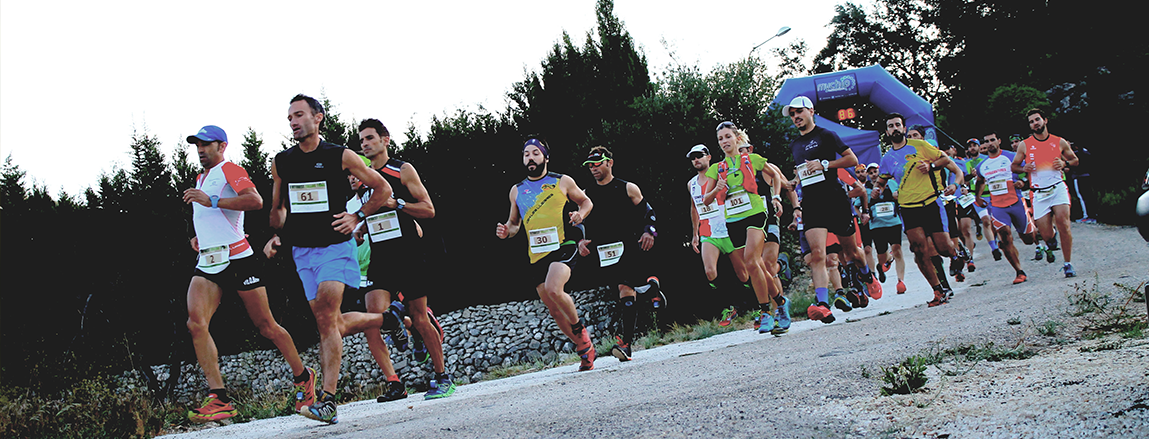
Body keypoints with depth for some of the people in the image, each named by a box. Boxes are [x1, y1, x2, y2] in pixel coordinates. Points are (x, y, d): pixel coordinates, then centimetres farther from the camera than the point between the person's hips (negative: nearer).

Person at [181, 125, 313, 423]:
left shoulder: (230, 170, -3)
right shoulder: (201, 178, 23)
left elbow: (255, 201, -22)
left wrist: (212, 200, -22)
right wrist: (200, 236, 20)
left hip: (237, 258, -7)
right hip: (207, 263, 7)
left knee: (266, 326, 2)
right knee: (196, 323, -16)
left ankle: (303, 376, 24)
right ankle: (219, 399, -19)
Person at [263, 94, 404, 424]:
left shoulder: (341, 156, -5)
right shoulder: (281, 163, 7)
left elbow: (382, 189, 4)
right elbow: (278, 207, 22)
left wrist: (357, 216, -5)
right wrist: (276, 236, 7)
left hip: (335, 247, -5)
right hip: (301, 251, 5)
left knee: (327, 317, -20)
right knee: (330, 324, 5)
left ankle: (327, 401, -17)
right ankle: (385, 320, 29)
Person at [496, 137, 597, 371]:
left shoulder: (562, 182, 6)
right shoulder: (517, 190, 14)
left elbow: (586, 201, 17)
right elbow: (514, 222, 26)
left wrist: (581, 214, -5)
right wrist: (506, 231, 3)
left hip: (563, 246, -4)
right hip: (536, 255, 5)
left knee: (553, 289, -30)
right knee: (555, 310, 5)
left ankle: (580, 329, -4)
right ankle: (584, 347, 24)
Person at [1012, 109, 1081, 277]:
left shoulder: (1060, 142, 7)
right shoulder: (1025, 145, 5)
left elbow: (1075, 160, 19)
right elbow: (1014, 166, 14)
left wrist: (1064, 163, -2)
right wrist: (1024, 168, -8)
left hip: (1058, 187, 0)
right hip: (1038, 193, 0)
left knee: (1063, 222, -19)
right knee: (1046, 235, -5)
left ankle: (1068, 264, -6)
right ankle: (1051, 243, 36)